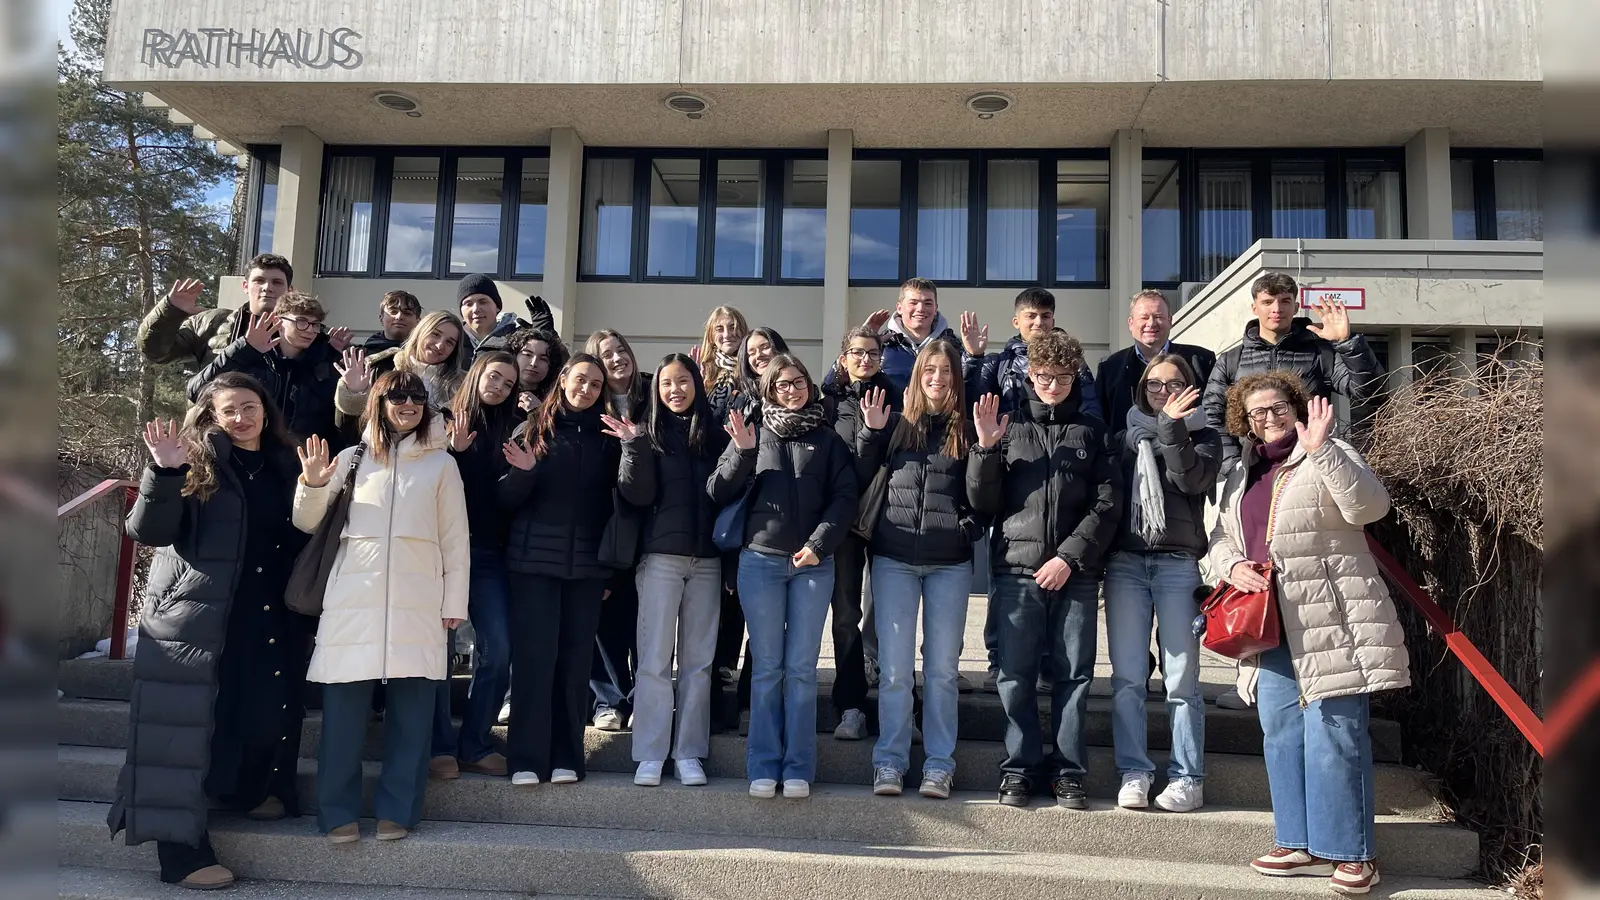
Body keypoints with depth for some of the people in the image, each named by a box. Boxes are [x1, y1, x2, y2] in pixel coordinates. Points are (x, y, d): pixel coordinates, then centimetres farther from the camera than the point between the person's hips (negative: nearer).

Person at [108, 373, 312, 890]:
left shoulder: (285, 464, 12)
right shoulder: (198, 462, -1)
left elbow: (304, 537, 15)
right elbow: (147, 532, -10)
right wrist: (164, 473, -24)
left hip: (271, 619, 4)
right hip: (197, 616, -4)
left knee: (267, 713, 5)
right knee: (187, 724, -3)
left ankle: (247, 790, 34)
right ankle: (182, 851, 3)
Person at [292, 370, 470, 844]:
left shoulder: (441, 463, 10)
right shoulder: (353, 458, 12)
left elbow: (455, 539, 9)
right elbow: (307, 523, 13)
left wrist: (454, 603, 3)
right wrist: (312, 485, -7)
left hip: (418, 603, 0)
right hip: (354, 596, 1)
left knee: (410, 708, 0)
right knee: (344, 706, -3)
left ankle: (396, 810, 10)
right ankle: (339, 810, 7)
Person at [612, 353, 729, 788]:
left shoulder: (716, 435, 8)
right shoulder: (649, 435, 3)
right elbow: (638, 494, -7)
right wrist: (634, 446, -19)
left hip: (707, 560, 2)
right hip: (661, 557, -2)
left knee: (698, 660, 5)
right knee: (655, 658, -1)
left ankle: (689, 752, 12)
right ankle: (650, 754, 5)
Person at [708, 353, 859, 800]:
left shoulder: (827, 440, 9)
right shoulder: (754, 434, 10)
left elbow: (845, 497, 1)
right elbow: (718, 492, 3)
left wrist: (819, 543, -11)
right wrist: (742, 453, -12)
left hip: (814, 564, 0)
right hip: (760, 561, 0)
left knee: (801, 668, 2)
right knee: (766, 668, 3)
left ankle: (798, 768, 8)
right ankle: (763, 766, 9)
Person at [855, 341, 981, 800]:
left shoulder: (966, 430, 4)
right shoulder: (896, 425, 5)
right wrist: (869, 432, -6)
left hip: (950, 563, 0)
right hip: (894, 559, 0)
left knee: (942, 667, 6)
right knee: (895, 668, 3)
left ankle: (939, 764, 15)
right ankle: (890, 761, 12)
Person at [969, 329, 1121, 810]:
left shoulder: (1092, 430, 11)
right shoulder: (1009, 427, 11)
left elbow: (1107, 502, 1)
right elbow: (984, 502, 6)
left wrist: (1069, 556, -9)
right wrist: (985, 449, -9)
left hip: (1076, 572, 0)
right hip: (1017, 569, 0)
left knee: (1074, 674, 4)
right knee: (1016, 675, 2)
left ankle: (1069, 771, 14)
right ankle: (1019, 767, 13)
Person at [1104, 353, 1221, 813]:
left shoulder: (1202, 436, 13)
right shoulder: (1125, 434, 19)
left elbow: (1193, 480, -8)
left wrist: (1171, 427, -12)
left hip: (1178, 563, -2)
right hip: (1125, 561, 2)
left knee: (1181, 678, -2)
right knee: (1127, 676, -1)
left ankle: (1187, 778, 6)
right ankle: (1134, 773, 6)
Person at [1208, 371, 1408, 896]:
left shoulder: (1329, 458, -1)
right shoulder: (1242, 475, 18)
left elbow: (1369, 506, -18)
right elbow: (1220, 537, 22)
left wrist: (1321, 448, -25)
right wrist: (1233, 565, 0)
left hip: (1330, 623, -7)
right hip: (1271, 626, 7)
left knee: (1334, 734, -7)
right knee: (1281, 734, 9)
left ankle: (1352, 852, 4)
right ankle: (1303, 843, 20)